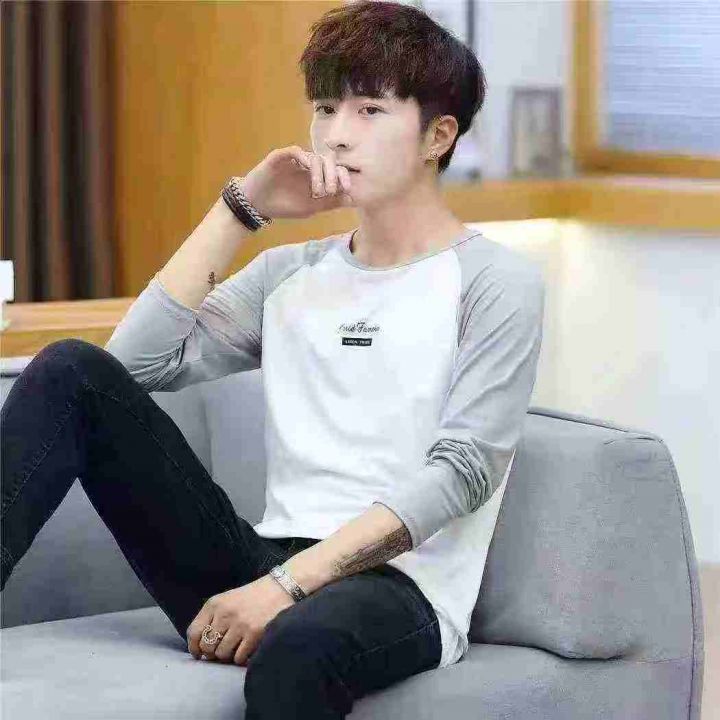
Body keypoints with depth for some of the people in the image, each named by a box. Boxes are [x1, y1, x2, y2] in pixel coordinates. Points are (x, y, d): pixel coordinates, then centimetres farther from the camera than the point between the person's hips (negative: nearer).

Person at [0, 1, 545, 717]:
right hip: (257, 574, 6)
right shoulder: (290, 275, 21)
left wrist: (286, 585, -18)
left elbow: (460, 470, -9)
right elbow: (139, 361, 7)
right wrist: (241, 208, 6)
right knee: (73, 371, -8)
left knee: (297, 646, -44)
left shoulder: (496, 282, 4)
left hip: (397, 588, -5)